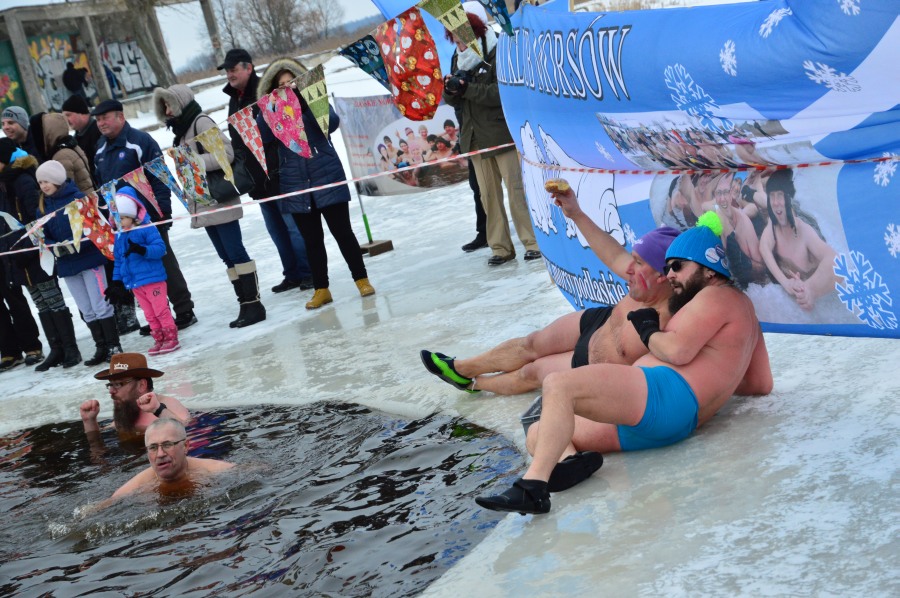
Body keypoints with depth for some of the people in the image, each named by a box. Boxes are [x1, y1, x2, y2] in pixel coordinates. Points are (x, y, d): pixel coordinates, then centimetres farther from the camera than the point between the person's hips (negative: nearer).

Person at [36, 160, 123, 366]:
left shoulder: (78, 198, -11)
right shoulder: (42, 207, 6)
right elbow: (44, 236, 8)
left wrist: (76, 244, -23)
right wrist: (55, 249, -13)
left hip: (89, 259, -6)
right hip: (66, 265, 6)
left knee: (100, 306, -3)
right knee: (87, 311, 11)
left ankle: (113, 346, 6)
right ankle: (101, 348, 18)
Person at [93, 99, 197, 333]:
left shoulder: (140, 141, -11)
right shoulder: (100, 150, 11)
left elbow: (160, 178, -15)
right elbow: (100, 185, 18)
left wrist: (162, 212, -19)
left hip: (148, 217, -7)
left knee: (165, 265, -1)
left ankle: (184, 312, 8)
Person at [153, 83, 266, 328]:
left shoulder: (202, 122, -9)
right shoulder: (182, 131, 19)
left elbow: (226, 153, -20)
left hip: (219, 201, -9)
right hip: (203, 205, 9)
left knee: (235, 253, -8)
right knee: (227, 257, 8)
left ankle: (254, 303, -6)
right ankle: (245, 304, 11)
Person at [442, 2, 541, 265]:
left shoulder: (498, 53, -9)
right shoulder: (458, 59, 11)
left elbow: (503, 92, -20)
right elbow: (453, 100, 11)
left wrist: (467, 89, -25)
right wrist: (449, 89, -12)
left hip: (502, 132, -6)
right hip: (475, 136, 6)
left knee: (516, 188, -4)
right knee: (488, 194, 6)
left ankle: (533, 242, 2)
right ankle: (501, 248, 11)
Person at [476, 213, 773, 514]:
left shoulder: (719, 295, 2)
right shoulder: (742, 309, 33)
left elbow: (678, 351, -13)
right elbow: (761, 384, 33)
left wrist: (648, 331, 7)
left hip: (663, 397, -11)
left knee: (558, 385, -27)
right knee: (540, 432, 6)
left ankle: (532, 487, -43)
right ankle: (568, 460, -29)